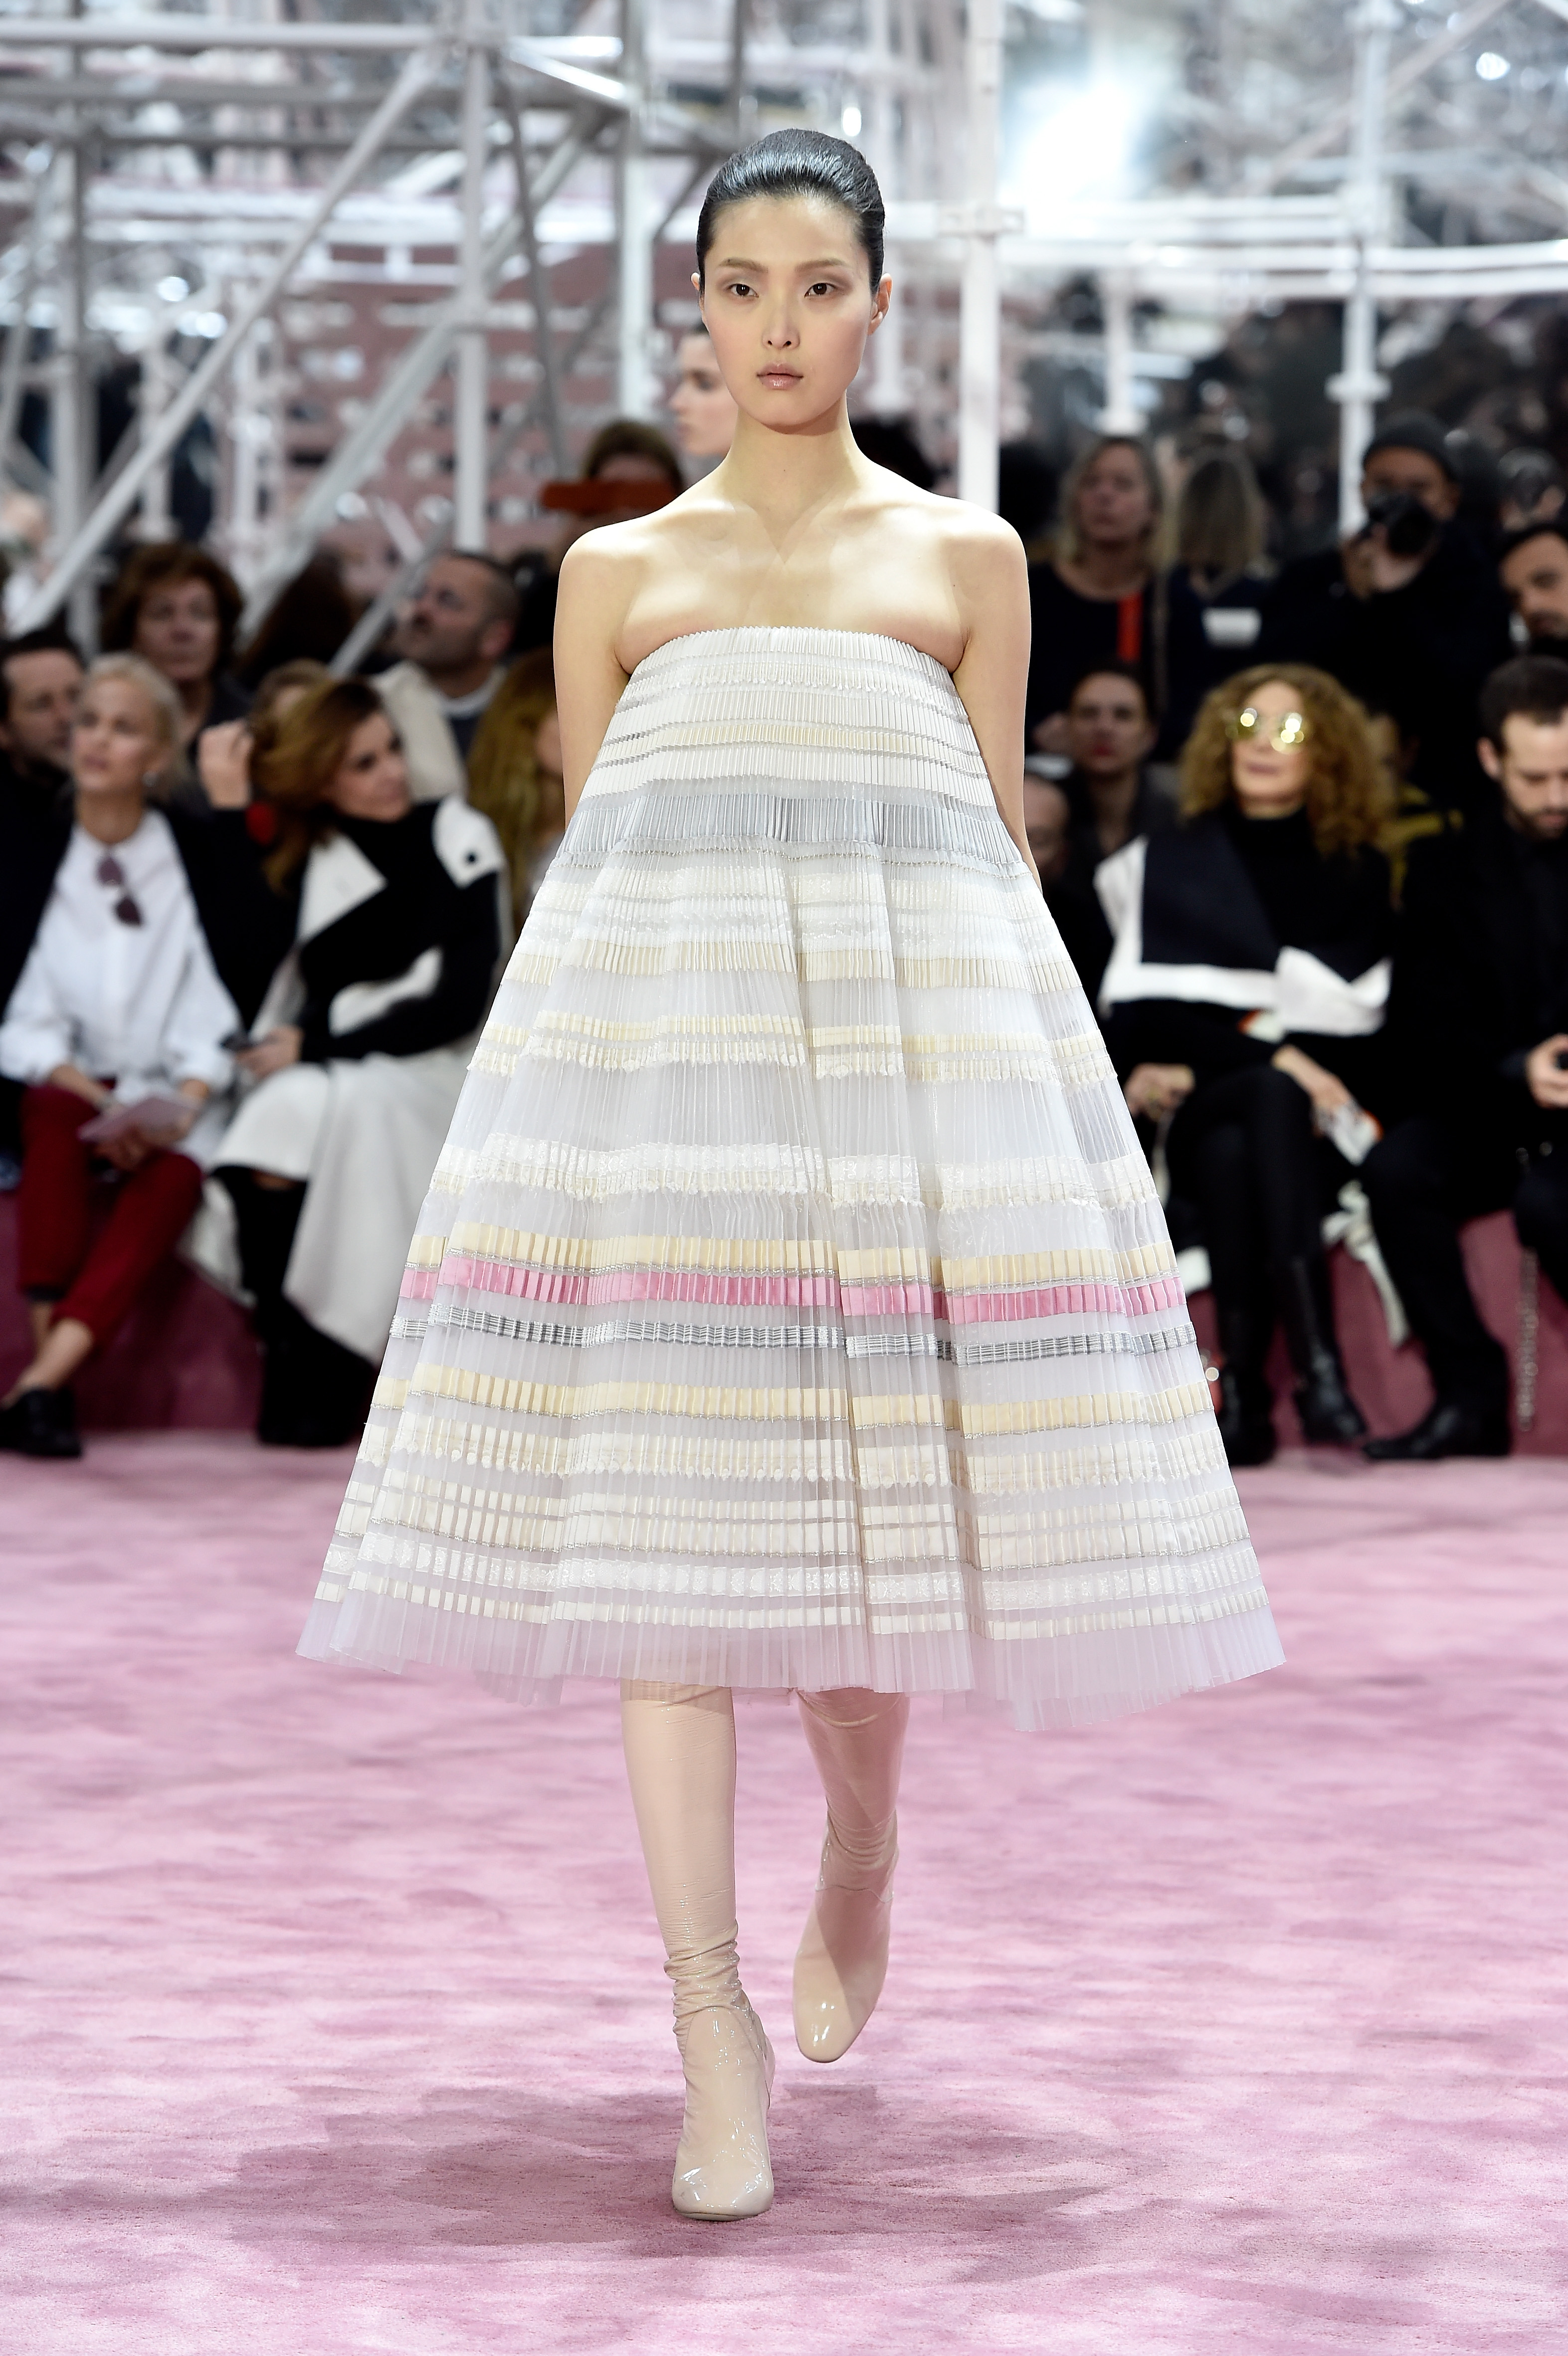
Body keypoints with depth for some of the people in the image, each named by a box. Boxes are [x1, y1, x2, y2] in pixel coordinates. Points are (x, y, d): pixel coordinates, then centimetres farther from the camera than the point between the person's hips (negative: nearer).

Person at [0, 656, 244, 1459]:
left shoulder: (192, 860, 1)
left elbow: (215, 1019, -3)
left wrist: (182, 1106, -20)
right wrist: (99, 1099, -18)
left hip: (169, 1098, 0)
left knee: (173, 1173, -32)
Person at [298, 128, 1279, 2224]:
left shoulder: (965, 559, 14)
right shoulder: (620, 572, 15)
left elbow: (1002, 844, 13)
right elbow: (576, 845, 15)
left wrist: (999, 1077, 6)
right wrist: (562, 1081, 8)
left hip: (913, 1027, 0)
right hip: (653, 1029, 0)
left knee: (867, 1491, -1)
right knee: (661, 1500, -8)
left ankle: (864, 1852, 30)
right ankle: (716, 2024, -7)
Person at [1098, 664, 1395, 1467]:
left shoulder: (1358, 874, 15)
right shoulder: (1169, 863, 16)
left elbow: (1349, 1017, 4)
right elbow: (1138, 1012, 3)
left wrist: (1199, 1061, -6)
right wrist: (1275, 1058, -12)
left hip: (1319, 1124, 0)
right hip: (1197, 1114, 0)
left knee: (1234, 1155, -37)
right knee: (1272, 1097, -37)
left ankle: (1244, 1397, -47)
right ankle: (1317, 1367, -48)